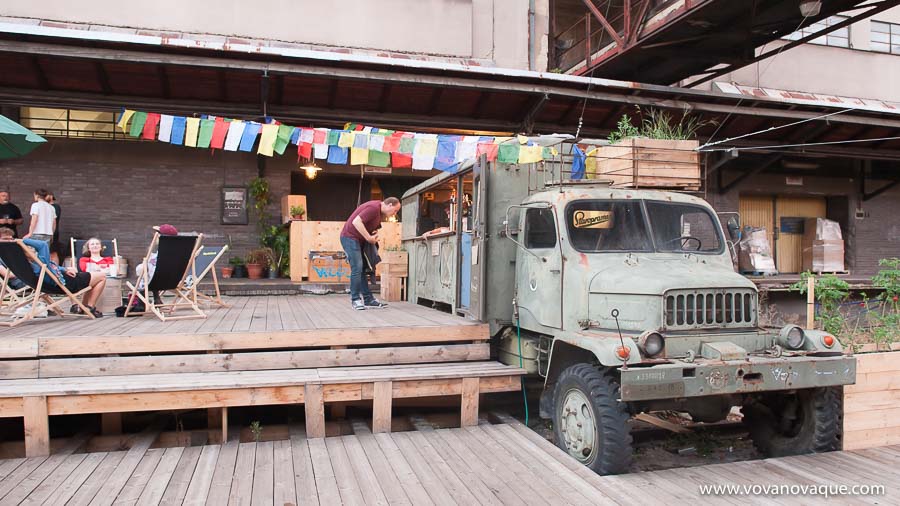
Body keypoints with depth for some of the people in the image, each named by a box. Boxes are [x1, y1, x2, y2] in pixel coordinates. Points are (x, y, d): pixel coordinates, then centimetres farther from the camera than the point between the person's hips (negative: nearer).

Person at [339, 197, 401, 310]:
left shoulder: (379, 211, 12)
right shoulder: (374, 207, -20)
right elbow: (356, 222, -28)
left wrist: (374, 236, -4)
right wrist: (369, 238, -23)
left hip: (358, 240, 10)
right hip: (349, 237, -10)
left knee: (362, 269, 9)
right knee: (357, 268, -12)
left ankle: (368, 299, 11)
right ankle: (355, 299, -5)